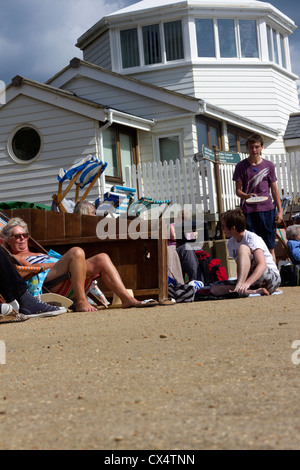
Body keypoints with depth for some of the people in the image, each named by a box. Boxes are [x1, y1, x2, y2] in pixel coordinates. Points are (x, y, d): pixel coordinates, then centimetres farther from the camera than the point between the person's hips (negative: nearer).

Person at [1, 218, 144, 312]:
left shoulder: (38, 254, 42)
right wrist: (59, 262, -10)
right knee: (76, 251, -31)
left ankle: (126, 298, -24)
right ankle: (81, 302, -38)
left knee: (102, 258, -11)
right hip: (46, 280, -8)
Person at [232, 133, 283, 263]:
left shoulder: (268, 165, 9)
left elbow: (274, 189, 12)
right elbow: (238, 190, 3)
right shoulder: (241, 166, 4)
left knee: (270, 247, 3)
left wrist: (280, 210, 6)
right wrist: (247, 196, -20)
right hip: (248, 210, -1)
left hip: (267, 209, 1)